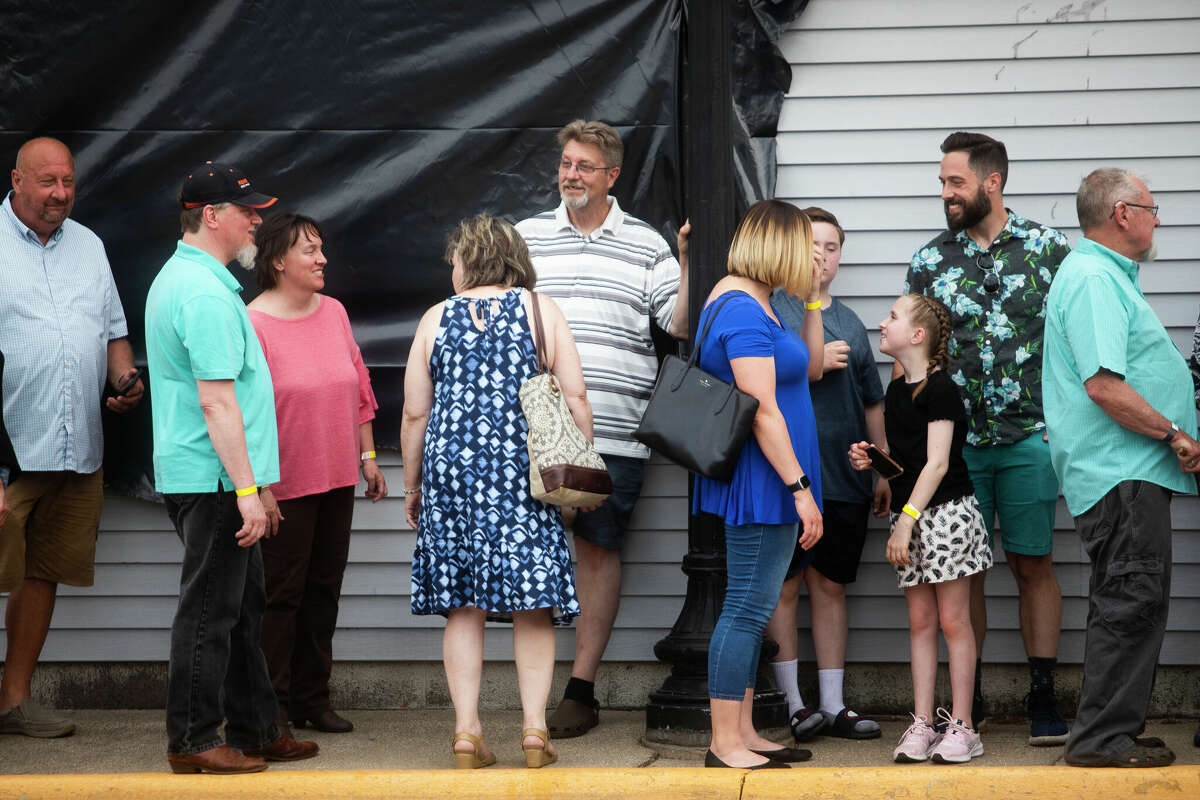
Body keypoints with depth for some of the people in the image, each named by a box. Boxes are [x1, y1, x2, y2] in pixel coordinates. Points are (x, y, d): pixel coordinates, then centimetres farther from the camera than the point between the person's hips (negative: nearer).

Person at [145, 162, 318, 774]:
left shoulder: (176, 279, 17)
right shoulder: (206, 293, -18)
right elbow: (218, 401, -23)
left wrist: (252, 486, 27)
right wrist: (247, 489, -23)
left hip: (199, 475, 11)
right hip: (214, 478, -11)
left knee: (241, 608, 14)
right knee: (210, 609, -4)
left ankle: (253, 729, 21)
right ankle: (193, 742, 2)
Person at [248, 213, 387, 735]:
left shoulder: (334, 312, 9)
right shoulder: (254, 324, -11)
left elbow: (359, 390, 17)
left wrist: (368, 456, 14)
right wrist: (258, 485, -15)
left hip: (338, 478, 6)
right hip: (285, 485, -6)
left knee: (324, 589, 10)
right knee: (281, 594, -2)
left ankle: (313, 700, 18)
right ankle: (275, 707, 6)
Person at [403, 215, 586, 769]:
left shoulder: (437, 319, 7)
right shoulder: (542, 310, 5)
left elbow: (414, 415, 7)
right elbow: (575, 399, -1)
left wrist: (412, 485, 17)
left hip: (452, 472, 1)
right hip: (527, 474, -1)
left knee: (464, 608, 5)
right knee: (532, 607, 3)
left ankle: (467, 729, 3)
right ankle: (535, 729, 0)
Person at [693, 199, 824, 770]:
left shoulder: (746, 301, 17)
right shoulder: (744, 309, -16)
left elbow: (809, 369, 25)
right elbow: (763, 411, -21)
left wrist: (813, 297, 17)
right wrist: (801, 488, -21)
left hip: (764, 487, 11)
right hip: (763, 483, -11)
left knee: (751, 609, 13)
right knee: (747, 609, -8)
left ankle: (742, 734, 18)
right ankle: (724, 745, -5)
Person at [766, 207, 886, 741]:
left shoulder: (850, 323, 18)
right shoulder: (769, 308, 1)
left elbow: (872, 402, 21)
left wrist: (883, 471, 17)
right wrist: (815, 362, -12)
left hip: (843, 477, 5)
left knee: (830, 586, 9)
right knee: (785, 585, -1)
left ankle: (834, 704, 13)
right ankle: (792, 703, 5)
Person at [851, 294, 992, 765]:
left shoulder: (939, 389, -11)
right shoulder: (896, 391, 14)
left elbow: (937, 463, -16)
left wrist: (907, 518, -20)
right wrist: (871, 459, 3)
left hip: (945, 513, -8)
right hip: (909, 516, 8)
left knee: (952, 620, -3)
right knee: (920, 622, 7)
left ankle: (961, 726, 1)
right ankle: (922, 724, 8)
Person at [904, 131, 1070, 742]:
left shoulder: (1049, 249, 2)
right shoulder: (929, 262, 6)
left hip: (1029, 437, -1)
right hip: (955, 440, 1)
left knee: (1034, 565, 2)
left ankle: (1043, 698, 8)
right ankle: (969, 698, 14)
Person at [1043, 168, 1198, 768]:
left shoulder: (1104, 275, 21)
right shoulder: (1093, 278, -15)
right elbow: (1103, 384, -24)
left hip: (1130, 472, 11)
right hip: (1122, 474, -11)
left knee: (1129, 605, 13)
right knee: (1131, 604, -9)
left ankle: (1109, 732, 19)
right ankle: (1103, 737, -5)